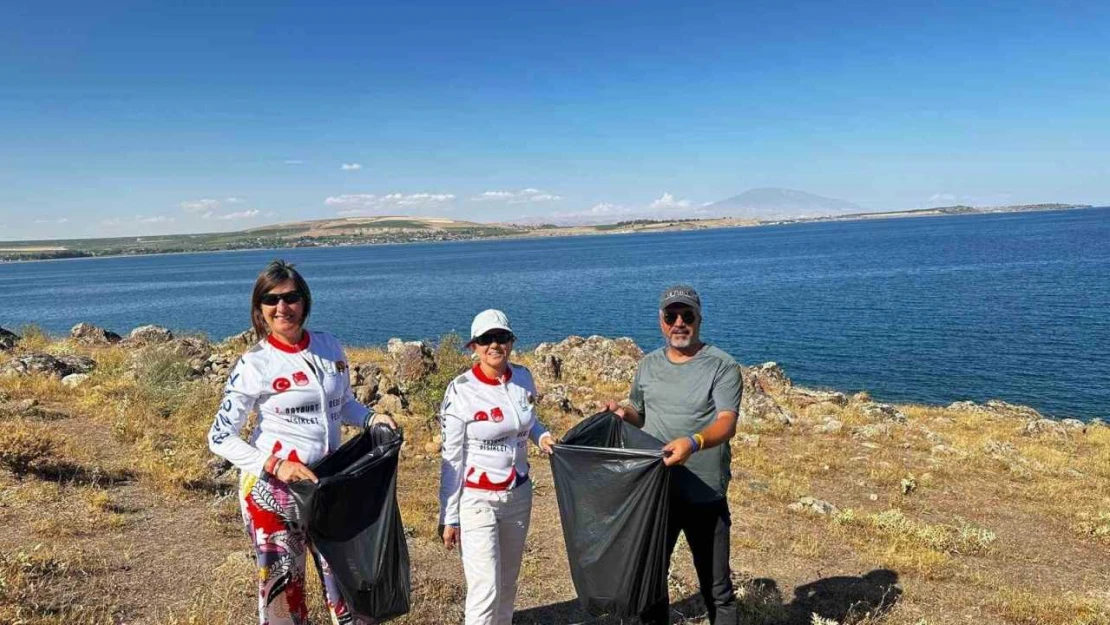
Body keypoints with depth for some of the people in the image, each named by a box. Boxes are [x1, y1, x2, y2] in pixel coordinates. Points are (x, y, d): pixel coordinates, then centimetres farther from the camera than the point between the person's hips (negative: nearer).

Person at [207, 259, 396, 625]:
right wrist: (274, 466, -20)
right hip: (272, 487, -4)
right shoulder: (254, 364, -10)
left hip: (328, 481, 4)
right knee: (282, 583, 8)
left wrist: (371, 418, -4)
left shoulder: (329, 348, 2)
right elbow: (220, 438, -9)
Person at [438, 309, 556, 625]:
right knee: (486, 588, -6)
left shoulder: (524, 378, -2)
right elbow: (451, 459, -11)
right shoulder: (461, 391, -16)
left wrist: (542, 435, -3)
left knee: (508, 580, 17)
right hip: (477, 499, -5)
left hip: (519, 494, 5)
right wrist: (449, 516, -9)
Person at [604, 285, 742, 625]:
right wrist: (623, 412, -2)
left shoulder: (722, 366, -8)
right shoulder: (648, 366, 9)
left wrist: (693, 442, -39)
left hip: (706, 497, -4)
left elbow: (727, 423, -20)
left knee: (717, 588, 8)